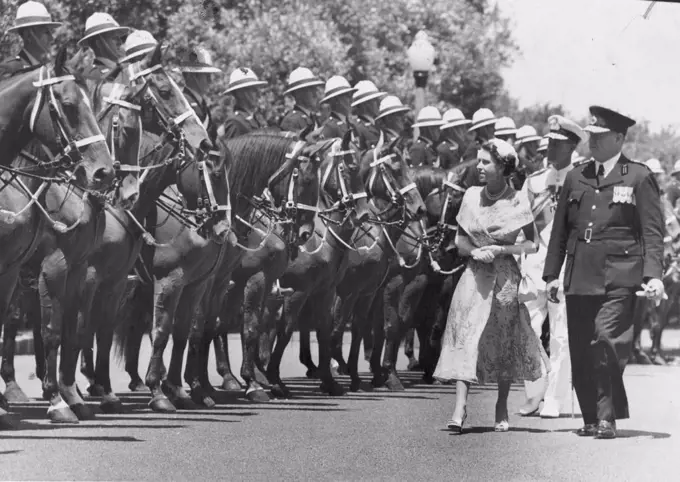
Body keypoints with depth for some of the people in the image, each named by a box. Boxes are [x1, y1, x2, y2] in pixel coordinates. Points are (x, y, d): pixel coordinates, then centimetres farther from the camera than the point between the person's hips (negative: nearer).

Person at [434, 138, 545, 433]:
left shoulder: (517, 202, -4)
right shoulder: (471, 196, 5)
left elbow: (533, 245, -2)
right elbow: (460, 241, 11)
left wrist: (501, 250, -14)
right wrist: (475, 252, -9)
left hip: (505, 276, -2)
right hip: (474, 275, 2)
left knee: (503, 339, 6)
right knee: (465, 336, -11)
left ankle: (502, 409, 22)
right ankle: (460, 408, -18)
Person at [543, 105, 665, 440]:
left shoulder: (639, 177, 3)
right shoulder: (576, 177, 16)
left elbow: (653, 232, -1)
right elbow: (560, 229, 18)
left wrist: (653, 275, -11)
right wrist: (552, 273, 12)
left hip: (618, 277, -5)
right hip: (579, 277, 5)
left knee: (607, 341, -16)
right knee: (581, 350, 4)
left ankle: (608, 418, -9)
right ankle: (591, 418, 13)